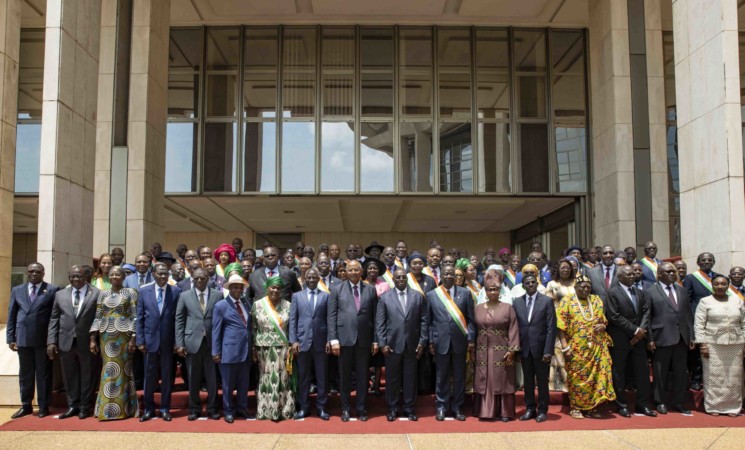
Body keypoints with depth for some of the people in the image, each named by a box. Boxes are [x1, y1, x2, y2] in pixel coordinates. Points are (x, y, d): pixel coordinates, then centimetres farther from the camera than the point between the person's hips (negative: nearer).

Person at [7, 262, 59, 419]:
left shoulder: (53, 290, 0)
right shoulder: (17, 290, 11)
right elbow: (11, 315, 10)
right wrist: (11, 338, 3)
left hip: (44, 339, -3)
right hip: (23, 338, 3)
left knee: (44, 374, 4)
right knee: (25, 374, 11)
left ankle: (44, 406, 13)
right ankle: (26, 406, 21)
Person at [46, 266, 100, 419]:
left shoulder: (97, 294, -4)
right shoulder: (60, 294, 8)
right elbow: (54, 319, 7)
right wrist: (51, 341, -1)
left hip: (87, 343, -3)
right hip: (66, 342, 3)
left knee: (87, 376, 7)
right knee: (69, 376, 11)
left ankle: (85, 407, 18)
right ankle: (73, 405, 22)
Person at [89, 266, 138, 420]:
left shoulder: (130, 292, 0)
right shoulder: (103, 294, 11)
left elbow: (135, 317, -4)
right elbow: (97, 317, 10)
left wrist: (133, 339, -11)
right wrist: (93, 339, 4)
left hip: (123, 335, -3)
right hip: (106, 336, 4)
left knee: (123, 370, 0)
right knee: (108, 370, 6)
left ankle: (123, 408, 6)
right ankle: (107, 408, 13)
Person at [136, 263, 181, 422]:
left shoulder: (176, 291, -2)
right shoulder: (144, 291, 2)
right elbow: (139, 317, 3)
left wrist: (178, 341, -6)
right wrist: (140, 340, -3)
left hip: (168, 340, -1)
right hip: (150, 339, 1)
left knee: (167, 376, 8)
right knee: (149, 375, 9)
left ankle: (165, 408, 19)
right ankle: (149, 408, 21)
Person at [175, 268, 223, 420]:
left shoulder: (218, 295, 2)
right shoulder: (185, 296, 5)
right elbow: (179, 320, 4)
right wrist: (179, 343, -2)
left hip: (212, 342, -1)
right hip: (192, 342, 1)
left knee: (212, 378, 4)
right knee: (193, 379, 8)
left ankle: (212, 409, 16)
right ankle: (194, 409, 21)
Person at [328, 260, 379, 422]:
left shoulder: (371, 290, 7)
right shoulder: (337, 290, 3)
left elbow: (375, 316, 5)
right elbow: (332, 316, -1)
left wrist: (375, 340, 1)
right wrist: (333, 339, -9)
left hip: (364, 339, 1)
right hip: (344, 338, -1)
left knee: (363, 375, 8)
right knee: (345, 375, 8)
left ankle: (361, 409, 20)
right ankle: (345, 408, 20)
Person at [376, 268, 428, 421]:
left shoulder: (418, 296, 5)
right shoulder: (385, 297, 2)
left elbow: (424, 320, 4)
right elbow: (379, 322, -1)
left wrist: (422, 342, -2)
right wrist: (382, 343, -7)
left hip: (412, 344, 1)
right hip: (392, 344, -1)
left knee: (410, 377, 8)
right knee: (392, 378, 7)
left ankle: (409, 408, 20)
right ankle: (392, 408, 19)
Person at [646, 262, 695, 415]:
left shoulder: (682, 290, 13)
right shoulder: (651, 292, -3)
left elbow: (688, 314, 13)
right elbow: (647, 317, -5)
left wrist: (691, 336, 8)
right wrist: (649, 339, -10)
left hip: (681, 338, 4)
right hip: (661, 339, -4)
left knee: (680, 372, 9)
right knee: (660, 373, 5)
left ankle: (677, 402, 22)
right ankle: (660, 402, 18)